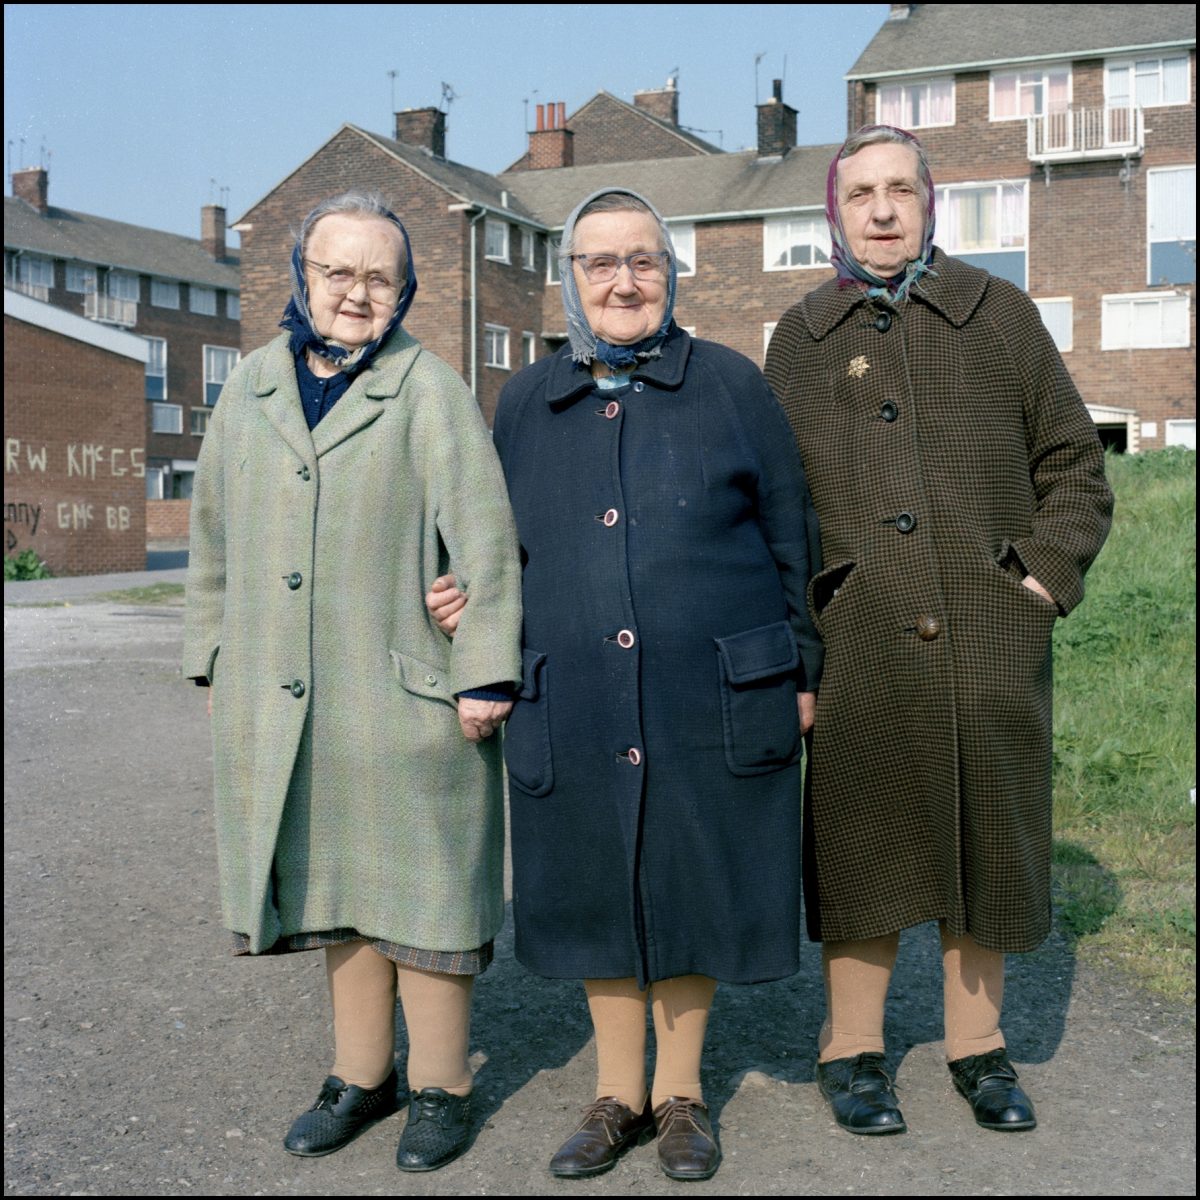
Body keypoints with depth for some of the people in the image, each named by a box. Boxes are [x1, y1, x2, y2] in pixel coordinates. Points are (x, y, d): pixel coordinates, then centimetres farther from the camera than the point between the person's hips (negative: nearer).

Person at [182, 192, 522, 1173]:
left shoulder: (429, 389, -4)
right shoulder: (252, 387, 11)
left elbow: (483, 537, -10)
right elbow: (214, 535, 17)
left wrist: (484, 676, -15)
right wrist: (213, 660, 15)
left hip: (404, 695, -5)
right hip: (276, 703, 5)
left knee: (418, 891, 4)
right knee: (334, 887, 14)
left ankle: (440, 1087, 19)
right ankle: (362, 1076, 28)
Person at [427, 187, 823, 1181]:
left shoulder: (731, 384, 1)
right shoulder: (526, 402, 9)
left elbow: (791, 538, 3)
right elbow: (507, 540, 18)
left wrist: (801, 674, 1)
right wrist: (470, 596, -3)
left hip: (709, 705, -2)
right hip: (574, 713, 2)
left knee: (689, 890, 8)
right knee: (597, 896, 11)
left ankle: (681, 1093, 28)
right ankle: (619, 1094, 30)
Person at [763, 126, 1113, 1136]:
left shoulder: (1000, 314, 8)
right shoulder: (801, 339, 9)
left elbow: (1075, 466, 9)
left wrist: (1048, 579, -3)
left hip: (991, 640, 1)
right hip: (859, 649, 0)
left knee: (989, 841, 8)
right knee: (861, 843, 4)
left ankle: (979, 1048, 25)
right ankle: (852, 1051, 20)